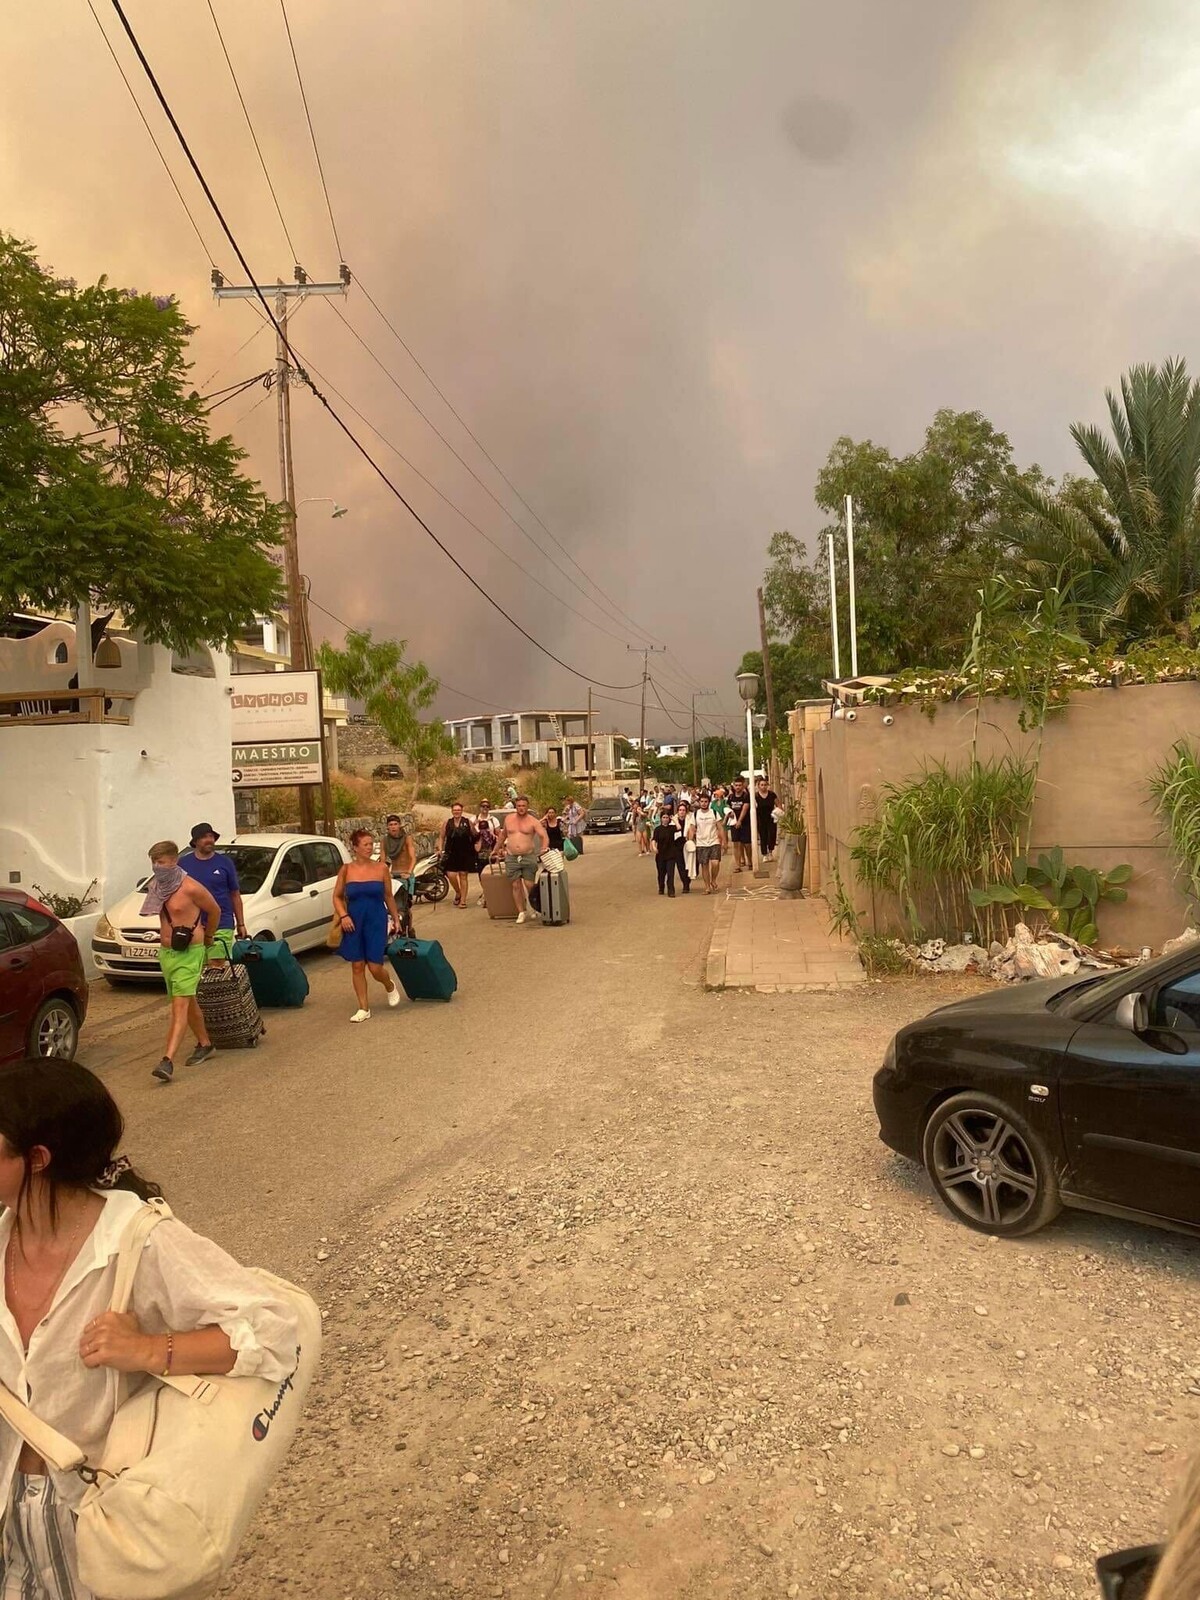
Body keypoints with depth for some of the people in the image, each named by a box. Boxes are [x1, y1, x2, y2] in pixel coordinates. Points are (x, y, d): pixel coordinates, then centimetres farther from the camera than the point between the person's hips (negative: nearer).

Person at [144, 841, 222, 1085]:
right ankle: (204, 1043, 35)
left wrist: (208, 938, 11)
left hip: (189, 953, -8)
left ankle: (168, 1060, -21)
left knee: (180, 1006, -14)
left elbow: (214, 911, -2)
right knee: (188, 1002, 18)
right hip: (165, 952, 8)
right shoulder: (157, 887, 6)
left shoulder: (190, 888, -15)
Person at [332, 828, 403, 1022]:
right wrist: (343, 916, -8)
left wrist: (396, 918, 10)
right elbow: (337, 896, 7)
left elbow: (388, 896, 8)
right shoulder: (346, 870, -1)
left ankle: (391, 986, 30)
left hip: (377, 921, -1)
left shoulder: (381, 868, -2)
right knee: (357, 966, 5)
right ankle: (364, 1009, 17)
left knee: (375, 967, -4)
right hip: (354, 923, 2)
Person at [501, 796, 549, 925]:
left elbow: (544, 836, -10)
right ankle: (521, 912, 7)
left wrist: (544, 847, -28)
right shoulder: (508, 819, 10)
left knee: (529, 885, -5)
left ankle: (532, 907, 16)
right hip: (511, 858, 3)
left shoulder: (533, 821, -1)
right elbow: (504, 835, 26)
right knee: (516, 885, 0)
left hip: (528, 856, -2)